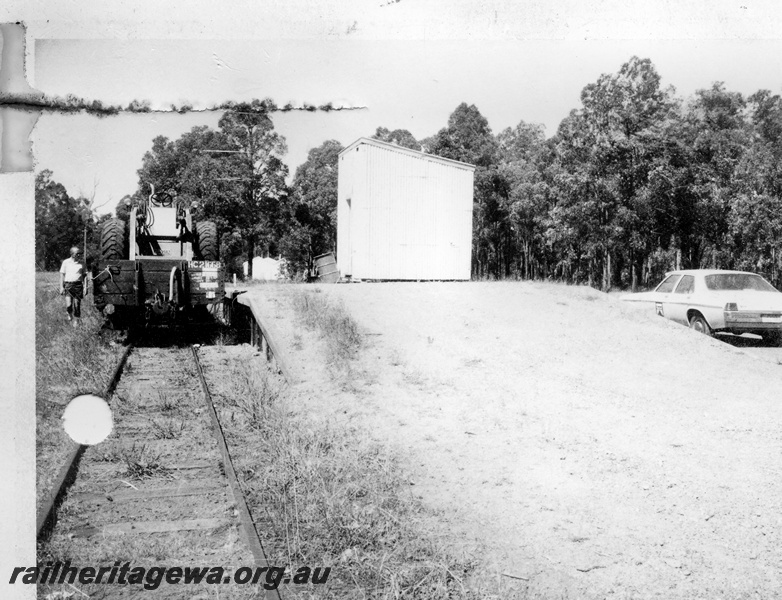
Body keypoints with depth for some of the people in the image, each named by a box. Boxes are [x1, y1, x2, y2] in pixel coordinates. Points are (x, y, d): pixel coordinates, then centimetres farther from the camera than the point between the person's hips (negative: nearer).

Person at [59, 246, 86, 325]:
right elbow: (62, 274, 6)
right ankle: (69, 314, 25)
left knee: (77, 304, 0)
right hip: (68, 285, -1)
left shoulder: (81, 263, 8)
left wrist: (85, 287, 6)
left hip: (78, 285, 1)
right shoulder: (66, 262, 4)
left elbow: (84, 275, 13)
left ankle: (76, 321, 13)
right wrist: (61, 287, 0)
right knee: (68, 305, -8)